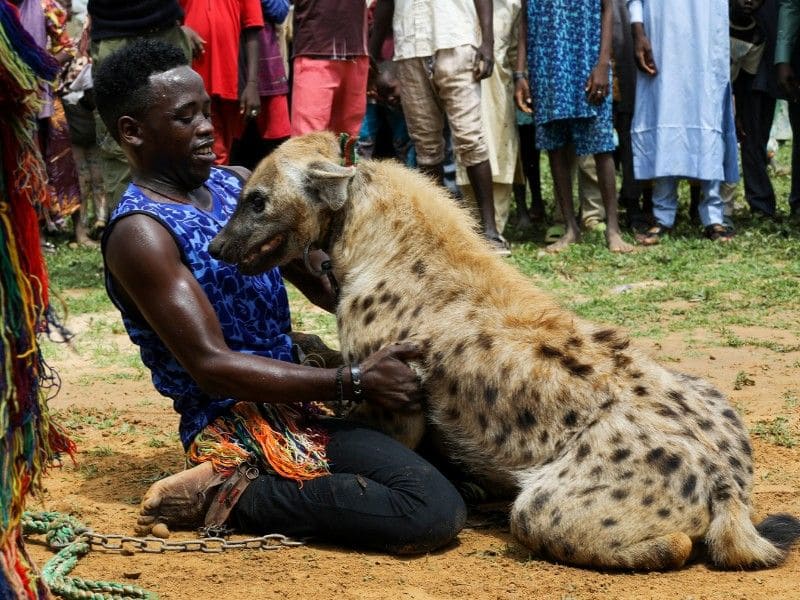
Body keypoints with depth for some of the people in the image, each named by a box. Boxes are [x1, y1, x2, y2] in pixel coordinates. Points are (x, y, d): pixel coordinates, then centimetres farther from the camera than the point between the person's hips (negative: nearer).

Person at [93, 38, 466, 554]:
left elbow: (317, 278, 13)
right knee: (436, 512, -22)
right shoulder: (140, 234, -15)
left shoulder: (236, 185, 10)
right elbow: (211, 365, -21)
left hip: (293, 388, 9)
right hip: (236, 421, -9)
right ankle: (226, 494, -11)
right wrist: (353, 382, -24)